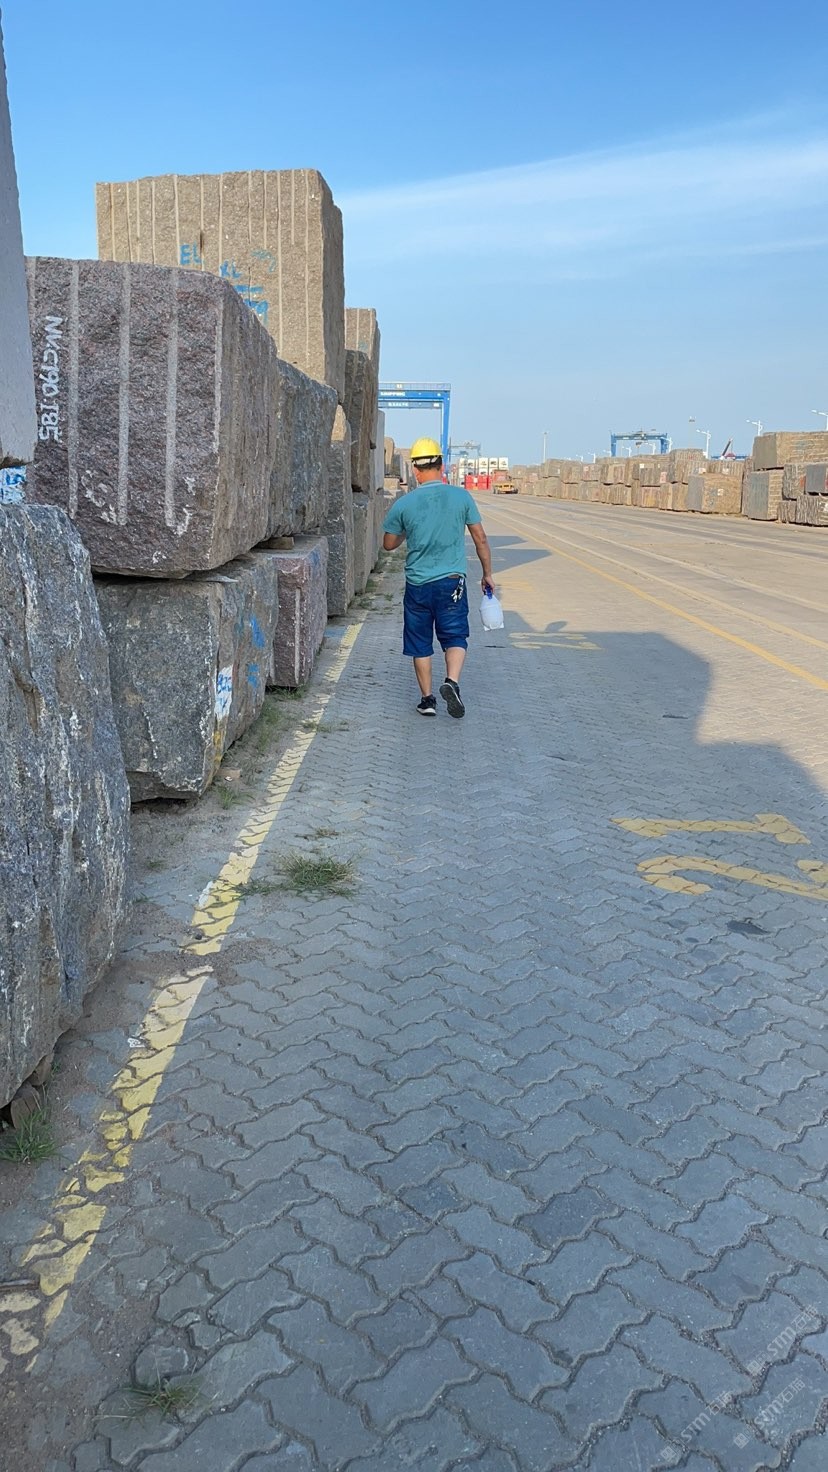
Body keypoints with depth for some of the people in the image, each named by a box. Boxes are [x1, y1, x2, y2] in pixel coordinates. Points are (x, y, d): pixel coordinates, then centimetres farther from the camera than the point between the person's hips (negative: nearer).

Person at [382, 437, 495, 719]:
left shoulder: (403, 504, -4)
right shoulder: (461, 497, -3)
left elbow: (389, 544, 8)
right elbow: (481, 539, 3)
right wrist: (487, 574, 14)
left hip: (417, 584, 0)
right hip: (452, 581, 0)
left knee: (420, 643, 12)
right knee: (455, 636, 9)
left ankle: (427, 699, 16)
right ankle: (452, 682, -16)